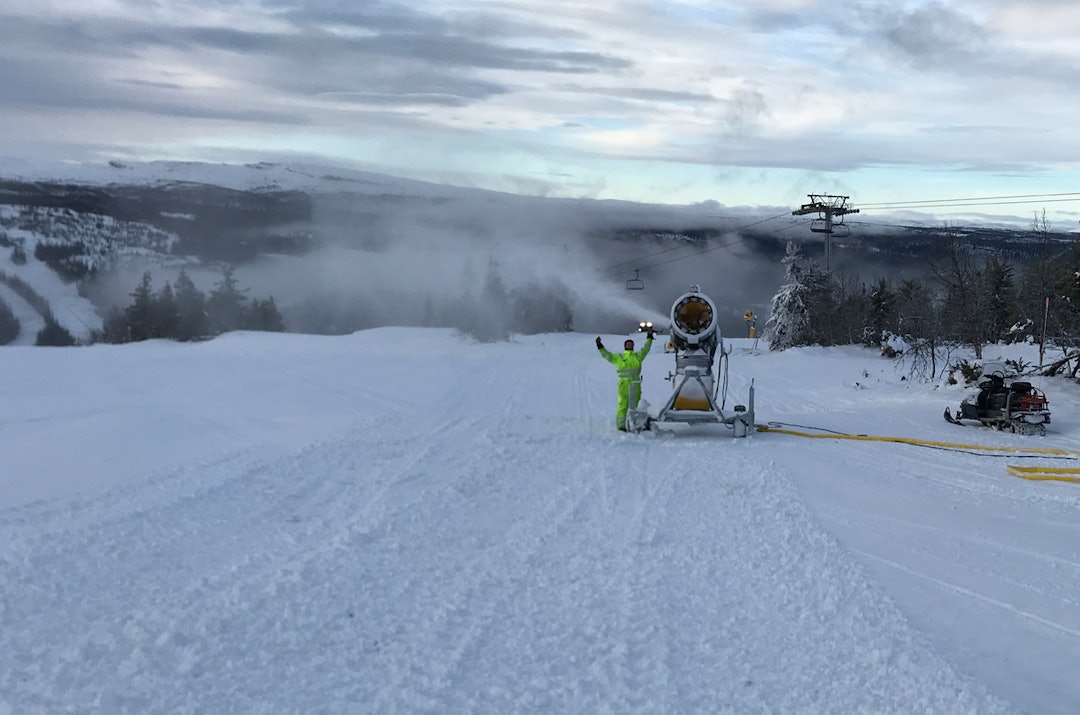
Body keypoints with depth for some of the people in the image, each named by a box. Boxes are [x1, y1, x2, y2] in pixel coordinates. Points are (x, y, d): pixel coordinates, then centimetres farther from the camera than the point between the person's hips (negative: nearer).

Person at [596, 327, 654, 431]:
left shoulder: (638, 356, 18)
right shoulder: (618, 357, 12)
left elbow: (645, 349, 19)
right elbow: (606, 355, 9)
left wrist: (649, 338, 14)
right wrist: (600, 346, 0)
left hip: (636, 385, 3)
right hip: (624, 384, -3)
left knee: (635, 406, 6)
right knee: (623, 406, -6)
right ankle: (620, 425, -2)